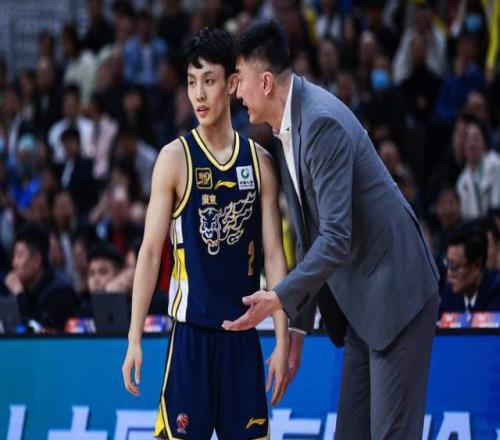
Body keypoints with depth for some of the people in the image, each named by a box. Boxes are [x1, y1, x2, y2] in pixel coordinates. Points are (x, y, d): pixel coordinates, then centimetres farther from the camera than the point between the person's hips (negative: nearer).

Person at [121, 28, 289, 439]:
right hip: (192, 331, -3)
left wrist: (283, 340, 1)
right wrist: (134, 339, -8)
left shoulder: (260, 162, 6)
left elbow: (274, 254, 6)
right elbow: (150, 252, -3)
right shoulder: (175, 158, -3)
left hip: (243, 333, 3)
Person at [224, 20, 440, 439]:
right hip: (360, 303, 10)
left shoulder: (322, 122, -21)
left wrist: (279, 299, -26)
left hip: (395, 293, -10)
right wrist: (298, 325, 13)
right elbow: (310, 236, 15)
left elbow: (336, 236, -25)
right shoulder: (287, 131, 9)